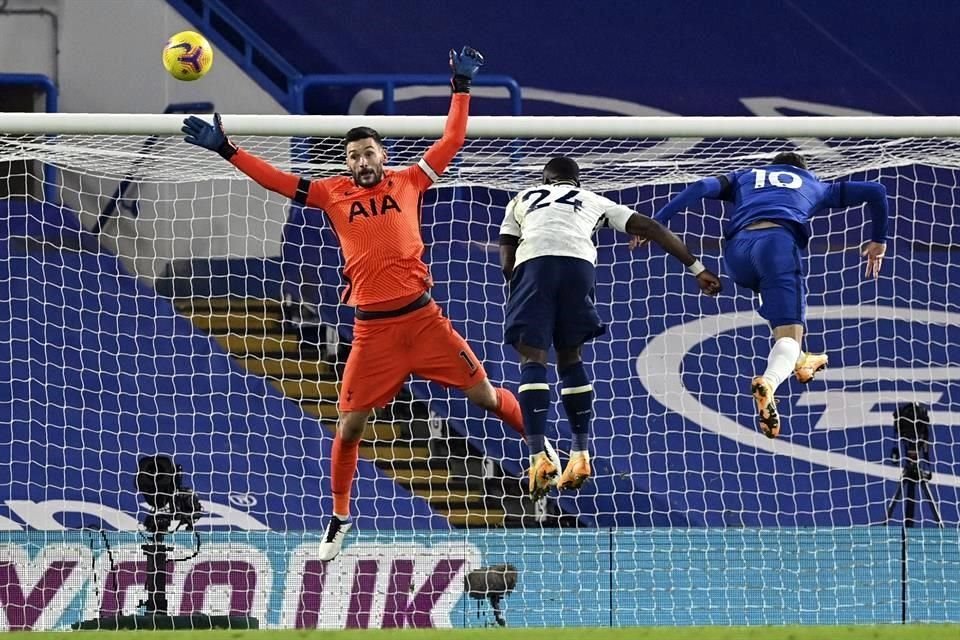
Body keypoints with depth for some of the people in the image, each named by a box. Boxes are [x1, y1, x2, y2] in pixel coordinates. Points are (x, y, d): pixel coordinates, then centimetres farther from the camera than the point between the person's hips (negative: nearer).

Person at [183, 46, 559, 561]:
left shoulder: (408, 183, 6)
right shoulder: (334, 193, 6)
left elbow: (451, 142, 10)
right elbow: (277, 180, 6)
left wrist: (461, 88, 5)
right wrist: (225, 150, 1)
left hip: (422, 318, 0)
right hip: (372, 329, 0)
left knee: (485, 395, 1)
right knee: (350, 424, 1)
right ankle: (339, 518, 17)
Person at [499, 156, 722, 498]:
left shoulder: (523, 198, 34)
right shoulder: (593, 200, 35)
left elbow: (506, 264, 24)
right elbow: (653, 229, 28)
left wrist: (530, 286, 40)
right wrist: (698, 269, 29)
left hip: (532, 263, -1)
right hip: (578, 264, 1)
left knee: (532, 359, -3)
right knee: (570, 358, 18)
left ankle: (538, 455, -19)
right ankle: (580, 454, 14)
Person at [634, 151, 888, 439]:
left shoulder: (746, 176, 37)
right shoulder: (813, 184, 36)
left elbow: (701, 187, 19)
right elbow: (875, 191, 34)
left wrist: (655, 222, 13)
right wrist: (878, 241, 46)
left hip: (737, 246, 3)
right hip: (779, 240, -3)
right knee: (789, 335, -11)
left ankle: (797, 361, 35)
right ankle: (769, 382, -42)